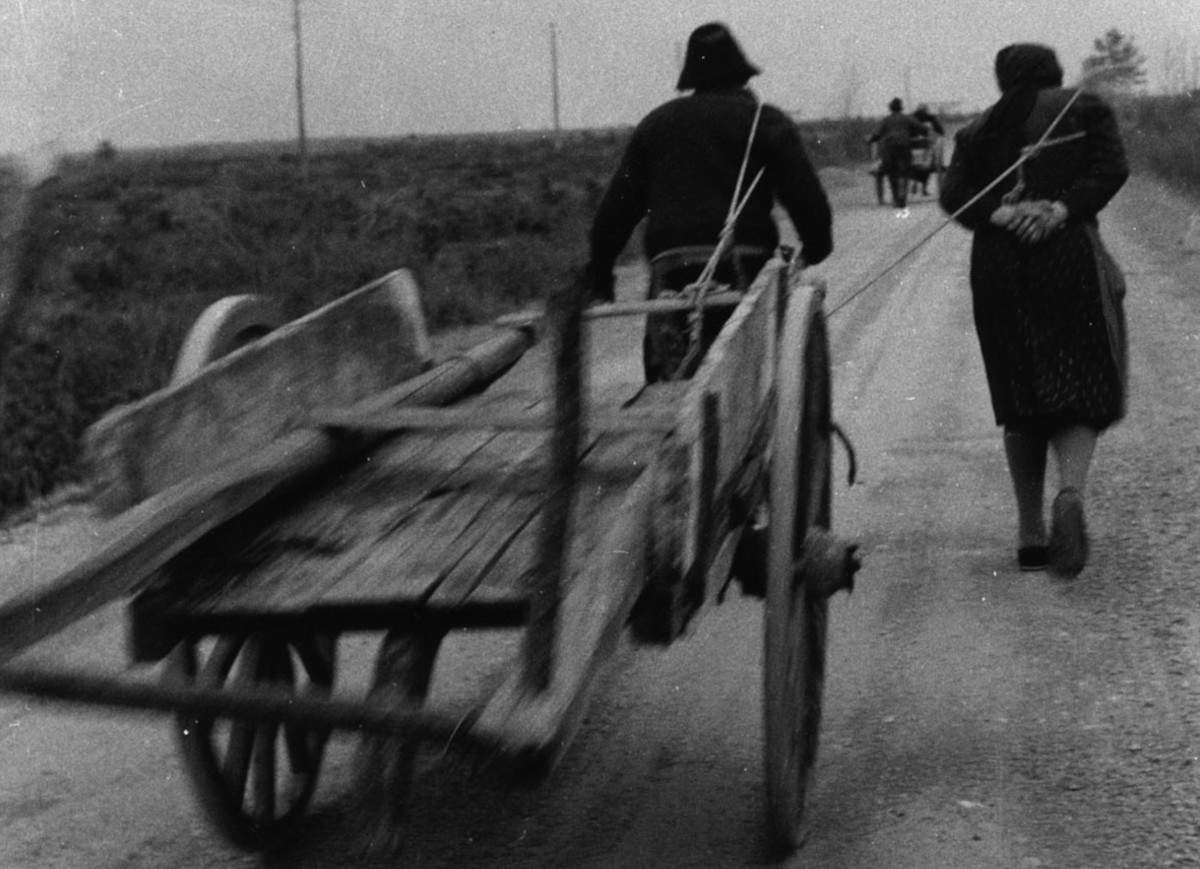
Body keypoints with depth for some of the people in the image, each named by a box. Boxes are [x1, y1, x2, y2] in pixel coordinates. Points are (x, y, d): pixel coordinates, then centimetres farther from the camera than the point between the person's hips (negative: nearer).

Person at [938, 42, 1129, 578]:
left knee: (1020, 401, 10)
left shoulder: (978, 130, 16)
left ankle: (1030, 534, 9)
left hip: (997, 268, 2)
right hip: (1070, 256, -2)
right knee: (1082, 392, 1)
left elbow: (953, 197, 1)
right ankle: (1072, 489, -28)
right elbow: (1111, 168, -6)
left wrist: (1000, 216, -11)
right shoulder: (1085, 108, 11)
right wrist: (1062, 209, -15)